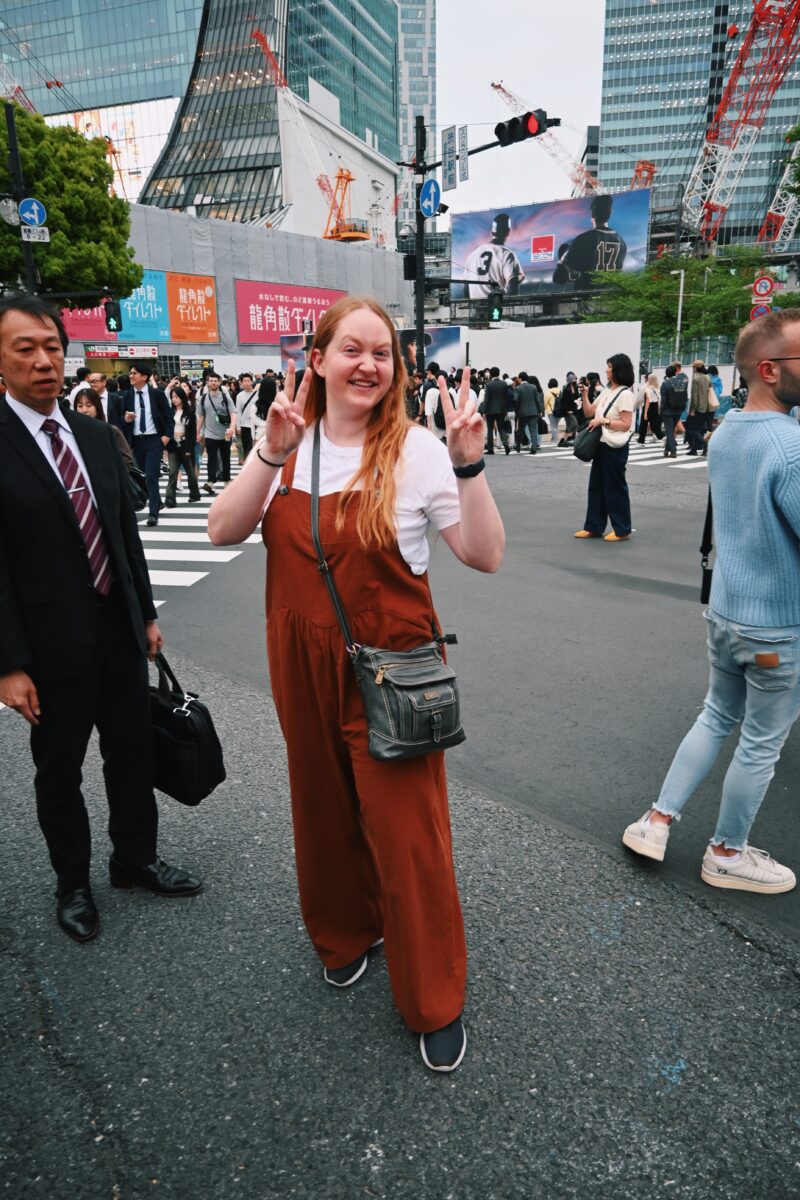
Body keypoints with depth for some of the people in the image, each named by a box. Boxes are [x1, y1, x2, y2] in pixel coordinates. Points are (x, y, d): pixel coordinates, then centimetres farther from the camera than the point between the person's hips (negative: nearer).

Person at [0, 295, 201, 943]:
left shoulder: (96, 434, 6)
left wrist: (147, 614, 12)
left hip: (120, 630, 5)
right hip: (53, 646, -5)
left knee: (134, 753, 17)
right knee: (60, 773, 14)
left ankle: (136, 859, 39)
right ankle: (73, 883, 36)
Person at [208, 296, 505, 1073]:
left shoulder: (415, 450, -10)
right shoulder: (290, 444, 1)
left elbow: (486, 556, -13)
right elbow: (222, 532, -8)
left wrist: (468, 464, -25)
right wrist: (271, 453, -19)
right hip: (303, 664, 4)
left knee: (406, 832, 4)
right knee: (324, 811, 21)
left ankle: (434, 1002, 29)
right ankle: (344, 935, 50)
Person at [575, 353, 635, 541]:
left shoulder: (625, 394, -12)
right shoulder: (606, 392, 12)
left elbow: (626, 425, -16)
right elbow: (588, 413, 13)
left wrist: (603, 421, -20)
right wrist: (585, 395, 1)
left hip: (615, 447, -8)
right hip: (601, 445, 8)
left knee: (615, 487, -2)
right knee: (596, 485, 10)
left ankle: (622, 530, 8)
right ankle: (594, 527, 17)